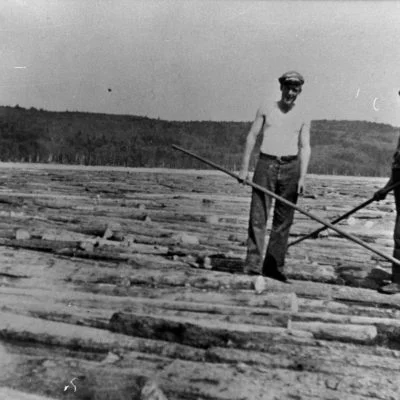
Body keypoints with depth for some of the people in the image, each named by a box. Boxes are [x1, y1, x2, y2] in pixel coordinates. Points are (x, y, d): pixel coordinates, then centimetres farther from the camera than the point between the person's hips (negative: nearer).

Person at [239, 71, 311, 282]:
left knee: (284, 220, 3)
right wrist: (244, 167, 0)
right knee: (258, 216, -8)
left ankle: (273, 266, 12)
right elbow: (252, 137, 6)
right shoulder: (266, 109, 8)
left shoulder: (302, 117, 10)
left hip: (290, 167, 2)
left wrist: (302, 177, -7)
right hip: (266, 164, -2)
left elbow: (305, 148, 4)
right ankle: (253, 265, -6)